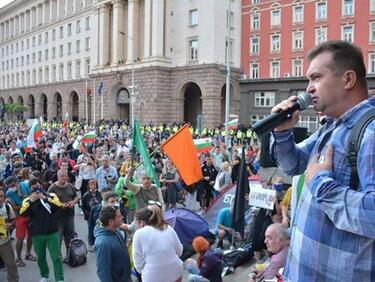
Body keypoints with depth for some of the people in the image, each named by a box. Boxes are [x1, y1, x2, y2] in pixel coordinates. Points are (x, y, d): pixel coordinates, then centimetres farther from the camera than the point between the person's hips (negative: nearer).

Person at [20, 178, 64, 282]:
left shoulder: (51, 195, -1)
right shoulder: (28, 200, 2)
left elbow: (59, 205, -20)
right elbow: (23, 213, -15)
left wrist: (44, 197, -23)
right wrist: (31, 201, -25)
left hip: (52, 232, -2)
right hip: (37, 234, 2)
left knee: (56, 258, -2)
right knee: (41, 258, 16)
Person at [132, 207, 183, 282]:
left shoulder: (139, 233, -8)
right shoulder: (169, 228, 5)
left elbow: (138, 262, -6)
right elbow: (179, 251, 12)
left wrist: (143, 272, 12)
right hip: (175, 273, 4)